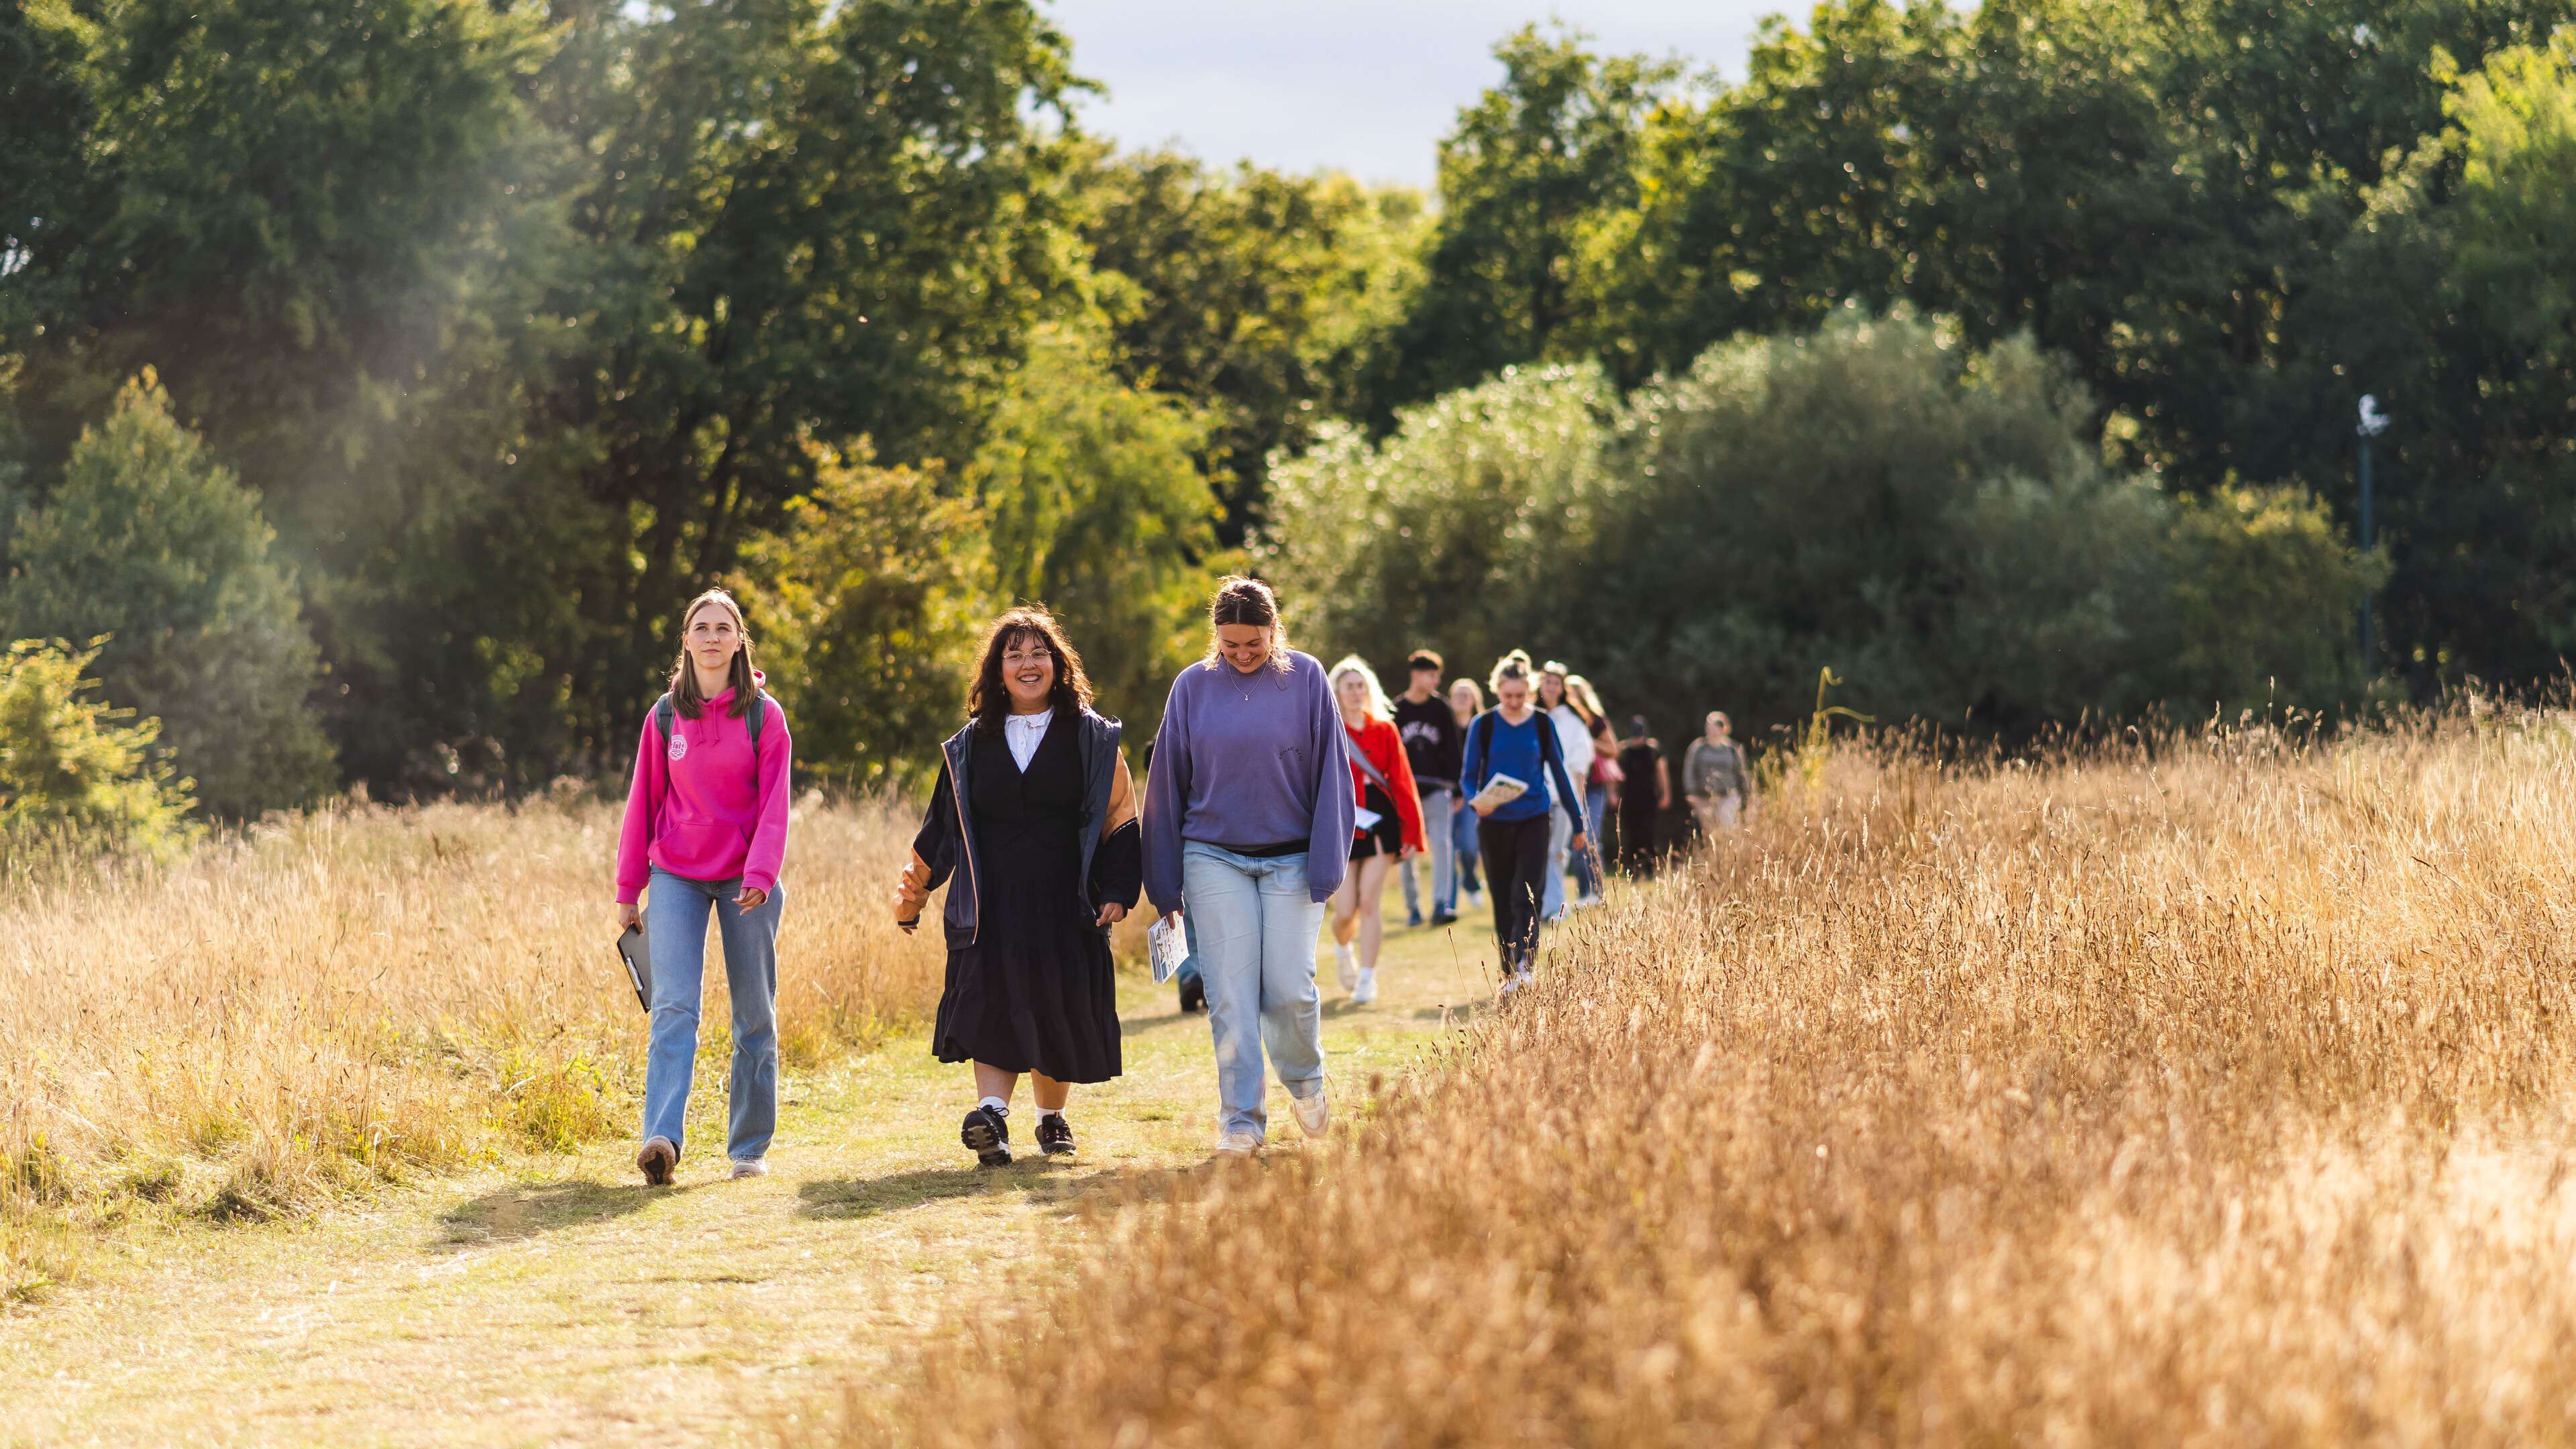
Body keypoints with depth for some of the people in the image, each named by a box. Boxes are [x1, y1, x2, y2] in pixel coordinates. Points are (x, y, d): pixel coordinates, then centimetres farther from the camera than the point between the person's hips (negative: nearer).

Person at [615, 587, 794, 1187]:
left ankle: (750, 1147, 14)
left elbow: (774, 805, -5)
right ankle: (662, 1138, -26)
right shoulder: (665, 717, 5)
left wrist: (761, 877, -19)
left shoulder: (763, 715, 0)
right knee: (674, 1006, -14)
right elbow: (643, 804, 9)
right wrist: (628, 890, 8)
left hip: (745, 881, 0)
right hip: (677, 878, 0)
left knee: (755, 1014, 4)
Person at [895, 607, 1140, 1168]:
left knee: (1058, 1012, 3)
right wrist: (912, 896, 17)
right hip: (992, 905, 1)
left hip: (1066, 905, -1)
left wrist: (1118, 891, -7)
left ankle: (1052, 1116, 24)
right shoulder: (972, 745, 11)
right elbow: (942, 828, 16)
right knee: (992, 1001, -17)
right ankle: (991, 1112, -29)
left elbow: (1119, 820, 4)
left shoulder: (1092, 738, 5)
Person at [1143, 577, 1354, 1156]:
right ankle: (1241, 1119, 1)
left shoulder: (1305, 679, 0)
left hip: (1290, 859, -1)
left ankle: (1305, 1081, 21)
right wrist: (1165, 885, 6)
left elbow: (1330, 775, 2)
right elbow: (1168, 784, 7)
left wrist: (1326, 865, -5)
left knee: (1289, 988, -7)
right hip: (1215, 860, 1)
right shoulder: (1193, 687, 2)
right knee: (1231, 994, -5)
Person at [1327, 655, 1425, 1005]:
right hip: (1339, 830, -1)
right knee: (1345, 911, -1)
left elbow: (1401, 781, 4)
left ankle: (1367, 978, 1)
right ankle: (1342, 949, 34)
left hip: (1380, 826, 1)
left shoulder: (1385, 730, 5)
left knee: (1370, 904, -7)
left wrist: (1411, 832, 0)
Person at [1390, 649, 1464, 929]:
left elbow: (1453, 751, 7)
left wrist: (1456, 790, 2)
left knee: (1442, 843, -15)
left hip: (1437, 789, 0)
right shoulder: (1396, 710, 2)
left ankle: (1441, 905, -20)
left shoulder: (1442, 709, 5)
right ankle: (1413, 907, 14)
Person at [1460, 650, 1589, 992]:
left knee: (1525, 898, -14)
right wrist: (1476, 801, -20)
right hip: (1495, 823, 1)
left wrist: (1577, 823, 11)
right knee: (1502, 901, 7)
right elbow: (1468, 776, 3)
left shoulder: (1542, 724, 1)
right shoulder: (1484, 725, 0)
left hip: (1534, 821, -1)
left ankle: (1523, 968, -22)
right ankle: (1509, 974, 16)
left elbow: (1558, 773, 8)